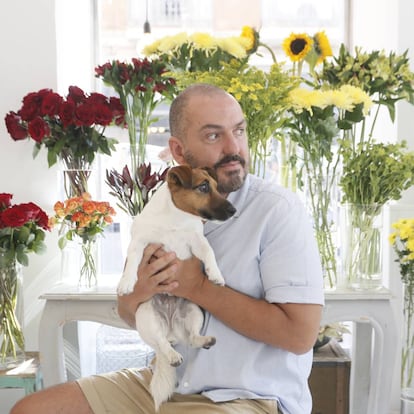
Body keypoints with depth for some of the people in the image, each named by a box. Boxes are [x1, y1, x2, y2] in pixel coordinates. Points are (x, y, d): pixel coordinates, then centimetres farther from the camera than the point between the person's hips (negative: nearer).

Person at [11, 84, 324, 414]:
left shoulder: (278, 210, -15)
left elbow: (301, 332, -22)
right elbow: (130, 315, 10)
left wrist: (198, 287, -20)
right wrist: (138, 294, -14)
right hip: (165, 382, 6)